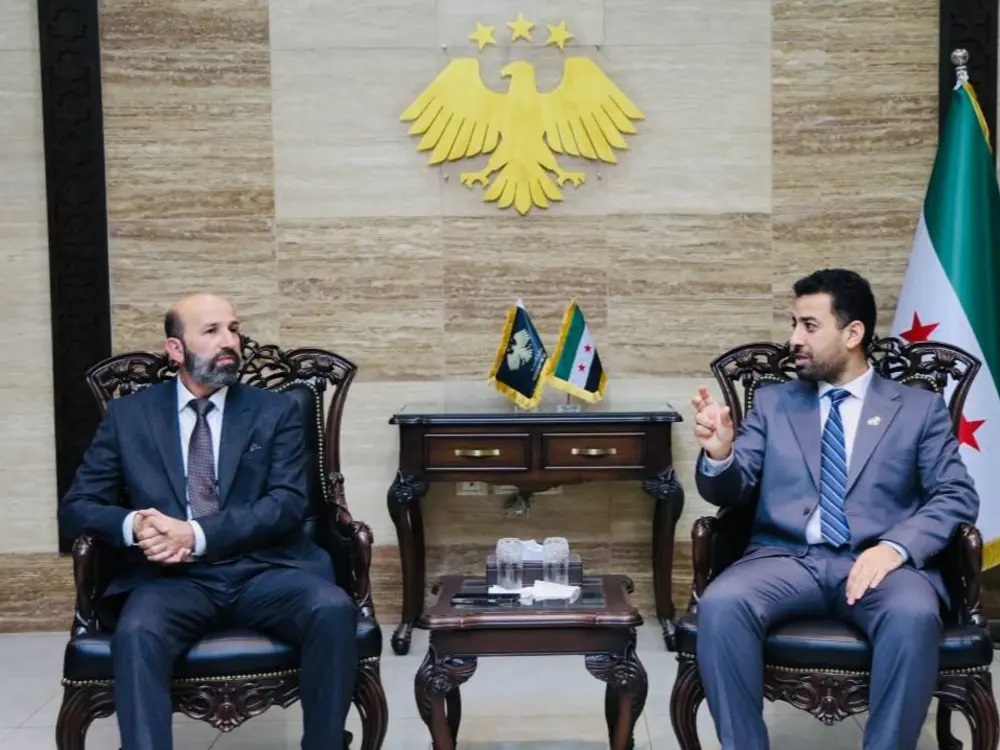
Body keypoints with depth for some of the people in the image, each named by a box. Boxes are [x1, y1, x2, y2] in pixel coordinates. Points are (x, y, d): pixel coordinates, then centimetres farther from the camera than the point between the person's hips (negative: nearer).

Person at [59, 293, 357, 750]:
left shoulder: (276, 411, 11)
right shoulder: (128, 415, 13)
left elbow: (288, 504, -2)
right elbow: (76, 506, 11)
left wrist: (196, 534, -16)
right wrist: (133, 525, -13)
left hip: (264, 571, 0)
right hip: (174, 576, 0)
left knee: (333, 609, -30)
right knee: (135, 633, -34)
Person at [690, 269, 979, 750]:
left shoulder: (920, 408, 13)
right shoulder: (772, 403, 18)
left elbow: (957, 497, 4)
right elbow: (731, 492, 12)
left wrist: (896, 547, -15)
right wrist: (719, 454, -12)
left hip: (877, 563, -1)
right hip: (786, 559, 2)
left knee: (913, 615, -36)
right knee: (720, 604, -31)